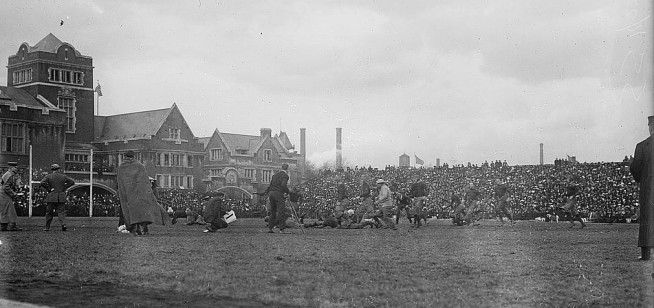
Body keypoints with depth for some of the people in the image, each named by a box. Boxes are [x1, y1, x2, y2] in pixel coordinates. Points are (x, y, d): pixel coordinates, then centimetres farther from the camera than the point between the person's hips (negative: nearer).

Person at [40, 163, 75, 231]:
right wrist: (64, 187, 7)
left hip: (51, 197, -1)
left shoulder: (48, 176, 0)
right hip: (61, 197, 1)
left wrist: (49, 189, -7)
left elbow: (42, 183, -15)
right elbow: (72, 182, 5)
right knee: (61, 212, 1)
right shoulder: (63, 176, 6)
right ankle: (63, 224, -21)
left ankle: (47, 227, 12)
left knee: (49, 212, 9)